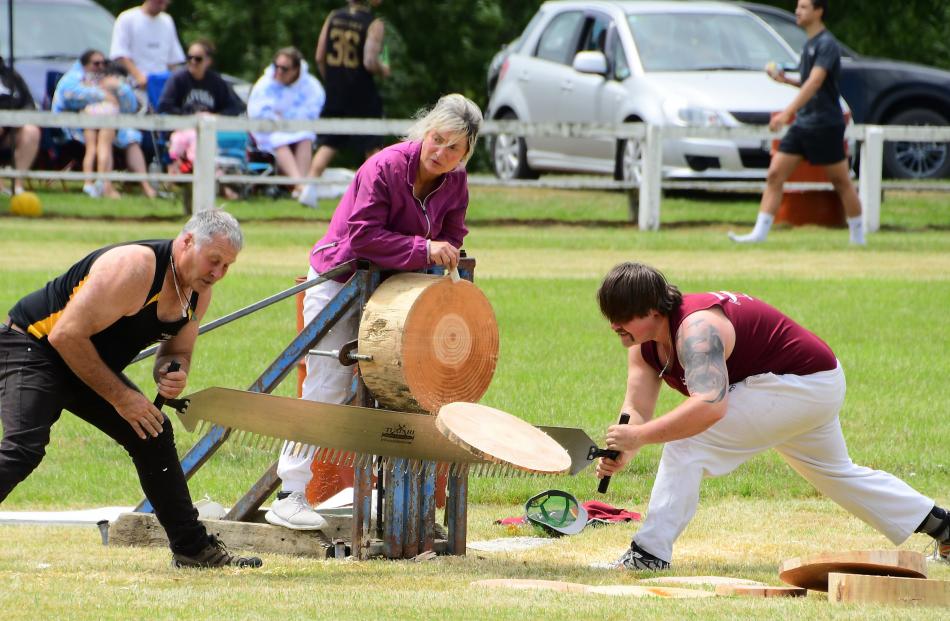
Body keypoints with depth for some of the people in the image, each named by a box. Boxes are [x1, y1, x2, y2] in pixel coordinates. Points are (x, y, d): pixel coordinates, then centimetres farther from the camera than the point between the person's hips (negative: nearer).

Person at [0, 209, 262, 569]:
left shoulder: (199, 292, -2)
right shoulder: (135, 268, -29)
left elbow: (177, 350, 13)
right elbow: (66, 336, -29)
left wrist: (172, 372, -13)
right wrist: (119, 396, -22)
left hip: (85, 365, 9)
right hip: (32, 348, -9)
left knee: (153, 436, 10)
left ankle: (192, 548, 22)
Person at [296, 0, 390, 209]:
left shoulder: (333, 17, 3)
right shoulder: (374, 25, -12)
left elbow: (319, 58, 4)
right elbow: (370, 62, -20)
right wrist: (383, 69, 1)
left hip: (335, 95, 4)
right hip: (363, 97, -4)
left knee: (327, 145, 11)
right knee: (372, 148, 6)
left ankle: (308, 189, 0)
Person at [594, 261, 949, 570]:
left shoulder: (696, 328, -34)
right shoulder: (644, 342, -4)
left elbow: (710, 406, -49)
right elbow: (637, 409, -11)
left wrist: (639, 437, -51)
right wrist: (622, 453, -32)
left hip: (806, 385, -11)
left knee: (687, 440, -23)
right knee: (835, 474, 30)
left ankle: (650, 554, -22)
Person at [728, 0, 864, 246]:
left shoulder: (827, 45, -14)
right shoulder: (809, 44, 14)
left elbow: (815, 82, -27)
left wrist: (788, 112, -35)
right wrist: (786, 79, 9)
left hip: (825, 124, -9)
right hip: (802, 123, 9)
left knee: (841, 181, 1)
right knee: (774, 175, -1)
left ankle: (858, 236, 11)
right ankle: (760, 232, -4)